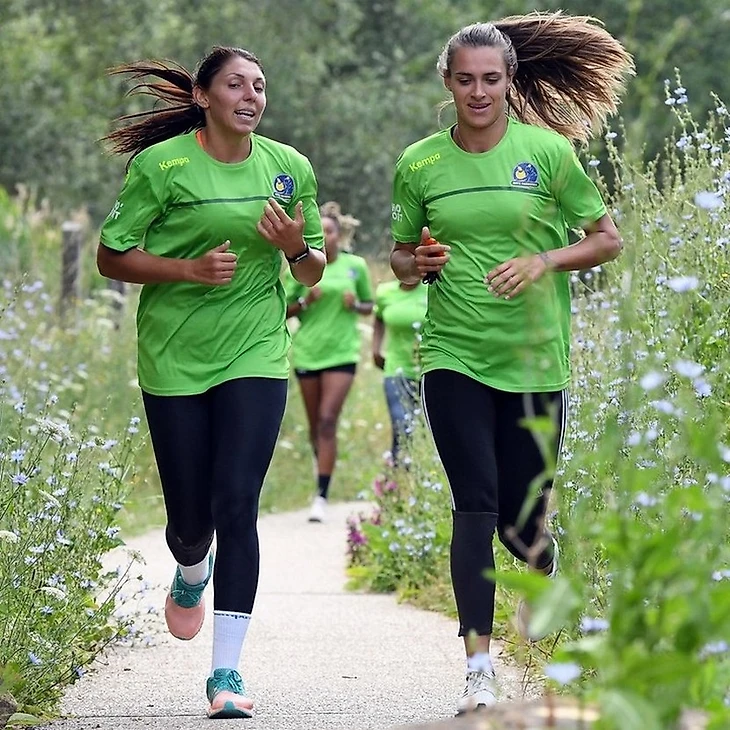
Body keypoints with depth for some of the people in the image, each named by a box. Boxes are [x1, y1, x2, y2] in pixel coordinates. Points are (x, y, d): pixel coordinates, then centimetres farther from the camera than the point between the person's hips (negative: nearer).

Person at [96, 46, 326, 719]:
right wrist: (188, 269, -19)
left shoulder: (290, 168, 3)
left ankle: (226, 672, -8)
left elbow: (314, 271, 12)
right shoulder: (160, 164, -7)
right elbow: (111, 258, -5)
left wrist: (297, 248, -11)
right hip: (174, 359, -1)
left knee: (237, 505, -12)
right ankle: (192, 577, 45)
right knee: (190, 515, 5)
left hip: (256, 356, 1)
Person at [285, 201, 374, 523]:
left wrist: (355, 305, -7)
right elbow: (284, 310, 6)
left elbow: (369, 306, 15)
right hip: (307, 352, 2)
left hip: (341, 353, -2)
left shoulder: (356, 266, 3)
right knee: (315, 425, 9)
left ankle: (322, 495, -15)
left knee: (328, 421, -13)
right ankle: (322, 469, 34)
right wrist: (305, 301, -12)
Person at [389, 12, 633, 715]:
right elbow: (400, 255, 17)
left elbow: (607, 239, 4)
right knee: (476, 505, -12)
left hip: (533, 360, 0)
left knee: (523, 519, 5)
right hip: (453, 357, 0)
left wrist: (544, 261, -13)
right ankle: (479, 668, -13)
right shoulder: (419, 164, 4)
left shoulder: (547, 149, -1)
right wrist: (418, 262, -7)